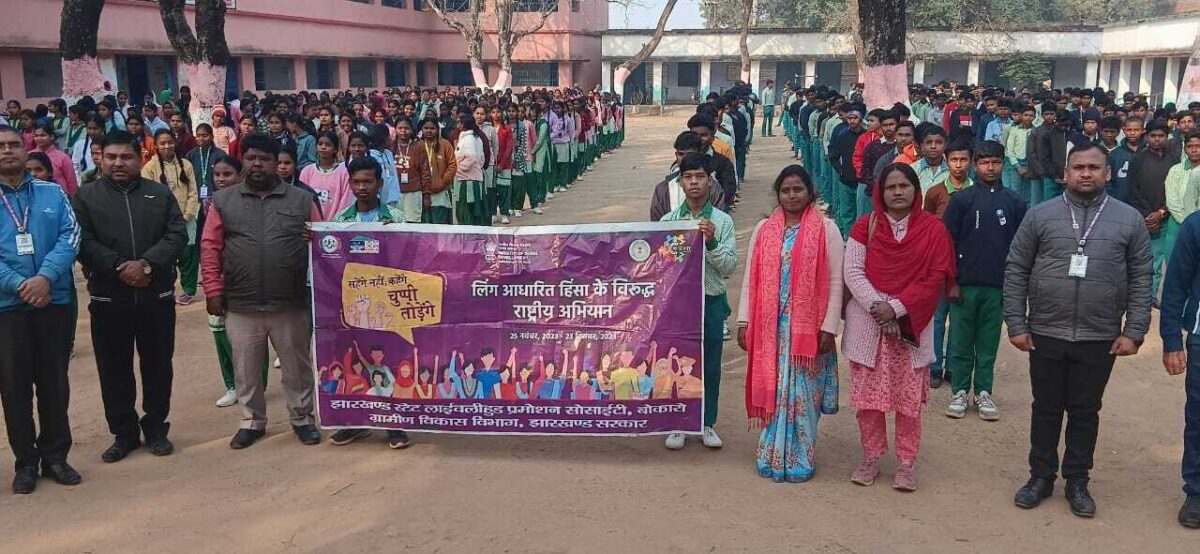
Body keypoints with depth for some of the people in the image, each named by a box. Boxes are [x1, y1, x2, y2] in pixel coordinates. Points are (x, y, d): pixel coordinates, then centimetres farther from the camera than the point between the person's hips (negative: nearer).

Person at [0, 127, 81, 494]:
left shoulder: (53, 193, 7)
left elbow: (70, 238, -3)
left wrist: (46, 277, -18)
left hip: (55, 302, 1)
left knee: (54, 382, 8)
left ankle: (56, 456, 21)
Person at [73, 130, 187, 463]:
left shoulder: (161, 194, 6)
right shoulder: (86, 196, 4)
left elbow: (177, 235, -4)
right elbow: (83, 242, -6)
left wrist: (147, 264, -17)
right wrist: (119, 268, -17)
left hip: (157, 296, 1)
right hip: (108, 298, 0)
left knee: (158, 366, 8)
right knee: (114, 369, 6)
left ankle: (156, 429, 22)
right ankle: (124, 433, 19)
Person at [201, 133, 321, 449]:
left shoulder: (301, 200, 3)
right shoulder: (223, 201, 4)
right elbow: (210, 248, 3)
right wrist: (213, 289, -4)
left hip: (291, 304, -1)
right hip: (241, 305, 1)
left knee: (297, 365, 10)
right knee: (245, 368, 11)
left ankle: (302, 417, 26)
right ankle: (252, 420, 27)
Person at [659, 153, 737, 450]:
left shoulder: (723, 221, -2)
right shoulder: (668, 221, 0)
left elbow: (729, 265, -7)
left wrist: (711, 242, -19)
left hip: (711, 301, 0)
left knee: (710, 366, 10)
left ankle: (707, 423, 25)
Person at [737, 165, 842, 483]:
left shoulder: (826, 229, -1)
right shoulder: (764, 230, 8)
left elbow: (835, 282, -4)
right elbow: (751, 279, 8)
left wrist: (829, 327, -9)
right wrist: (744, 322, 2)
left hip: (808, 326, -3)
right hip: (771, 325, 3)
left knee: (803, 393, 4)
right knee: (773, 390, 8)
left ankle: (800, 459, 16)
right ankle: (772, 457, 19)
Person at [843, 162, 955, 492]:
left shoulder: (933, 230, 1)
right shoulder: (865, 226, 3)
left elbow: (935, 279, -5)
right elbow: (853, 272, -3)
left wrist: (896, 307, -13)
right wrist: (877, 307, -14)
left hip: (911, 324, -1)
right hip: (867, 324, 1)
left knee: (909, 397, 3)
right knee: (868, 395, 5)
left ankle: (907, 462, 15)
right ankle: (871, 458, 20)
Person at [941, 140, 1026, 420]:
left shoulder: (1015, 202, 5)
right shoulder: (962, 199, 0)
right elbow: (948, 242, -1)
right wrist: (951, 281, -6)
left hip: (997, 286, 1)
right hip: (965, 284, -1)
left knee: (989, 344, 8)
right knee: (961, 342, 5)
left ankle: (983, 392, 18)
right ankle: (960, 392, 15)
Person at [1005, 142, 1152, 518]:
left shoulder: (1129, 219, 2)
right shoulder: (1040, 215, 0)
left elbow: (1140, 279, 2)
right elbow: (1015, 272, 0)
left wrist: (1134, 332, -4)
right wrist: (1016, 325, -4)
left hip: (1100, 339, 0)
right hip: (1045, 334, 0)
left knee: (1085, 412, 12)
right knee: (1046, 409, 11)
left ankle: (1077, 481, 26)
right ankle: (1041, 476, 26)